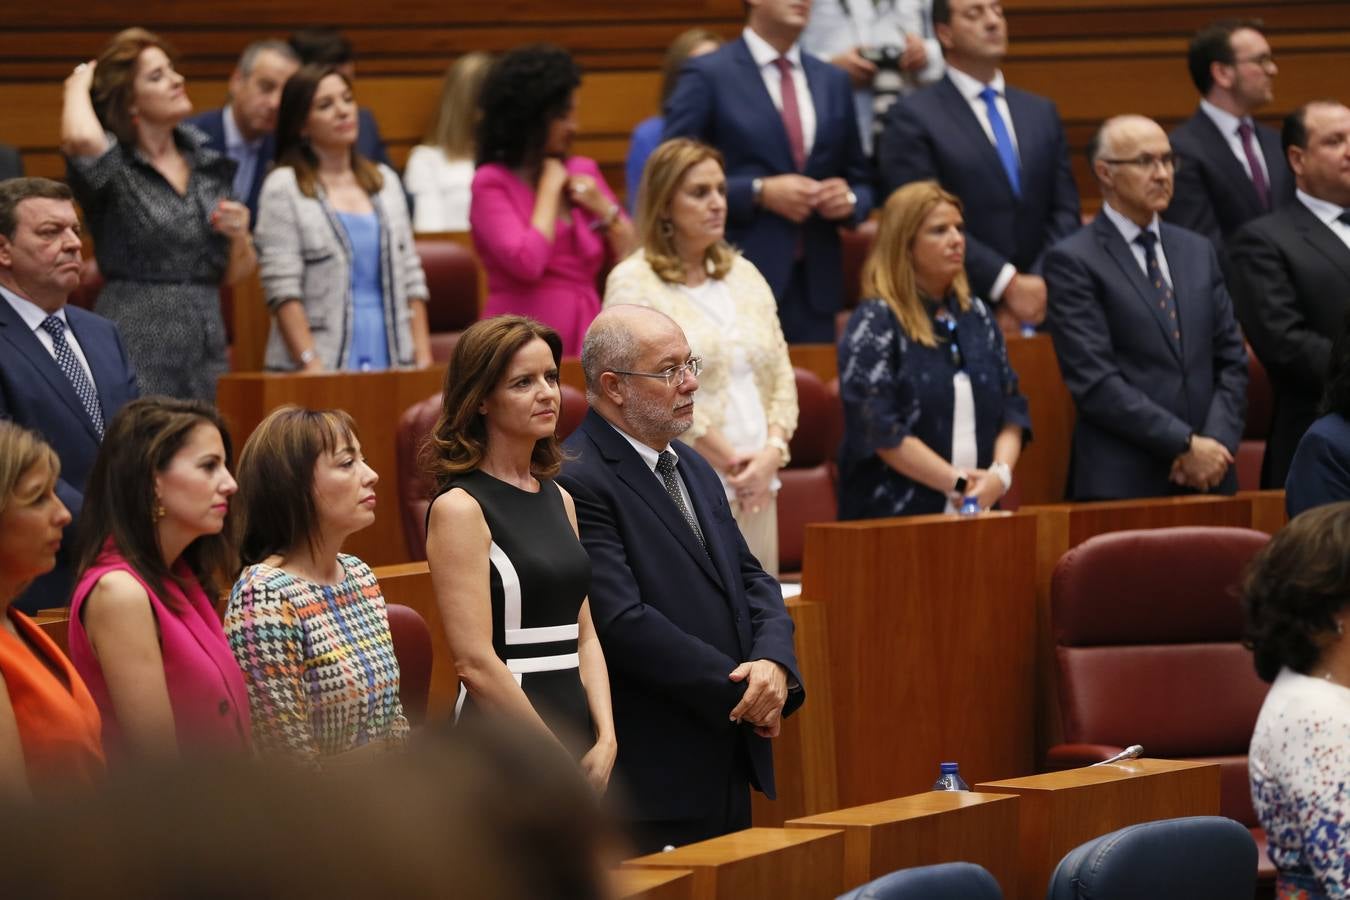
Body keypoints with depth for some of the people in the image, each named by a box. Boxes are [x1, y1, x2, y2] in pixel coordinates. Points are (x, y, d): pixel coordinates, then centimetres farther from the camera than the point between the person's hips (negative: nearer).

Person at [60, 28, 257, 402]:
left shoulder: (207, 162, 12)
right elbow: (80, 138, -29)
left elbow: (235, 275, 17)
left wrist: (239, 237, -6)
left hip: (206, 354, 5)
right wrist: (78, 86, -8)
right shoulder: (115, 165, -3)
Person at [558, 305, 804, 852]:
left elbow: (751, 580, 14)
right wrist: (742, 690, -16)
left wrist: (774, 663, -8)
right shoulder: (578, 482, -15)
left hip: (729, 763, 9)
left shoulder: (695, 469, 16)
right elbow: (623, 622, -21)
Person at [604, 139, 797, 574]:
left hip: (754, 490, 6)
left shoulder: (744, 276, 15)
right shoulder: (634, 285, -4)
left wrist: (771, 453, -4)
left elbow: (781, 377, 14)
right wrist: (733, 463, -9)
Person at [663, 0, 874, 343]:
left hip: (815, 285, 5)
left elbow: (860, 182, 22)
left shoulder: (833, 82, 16)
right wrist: (760, 192, -14)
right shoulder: (707, 76, -1)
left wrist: (850, 199, -2)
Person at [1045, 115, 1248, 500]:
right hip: (1123, 483, -5)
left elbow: (1231, 360, 13)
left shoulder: (1198, 252, 15)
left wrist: (1217, 442, -5)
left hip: (1209, 476, 5)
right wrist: (1187, 444, -14)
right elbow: (1095, 381, -12)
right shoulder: (1072, 261, -4)